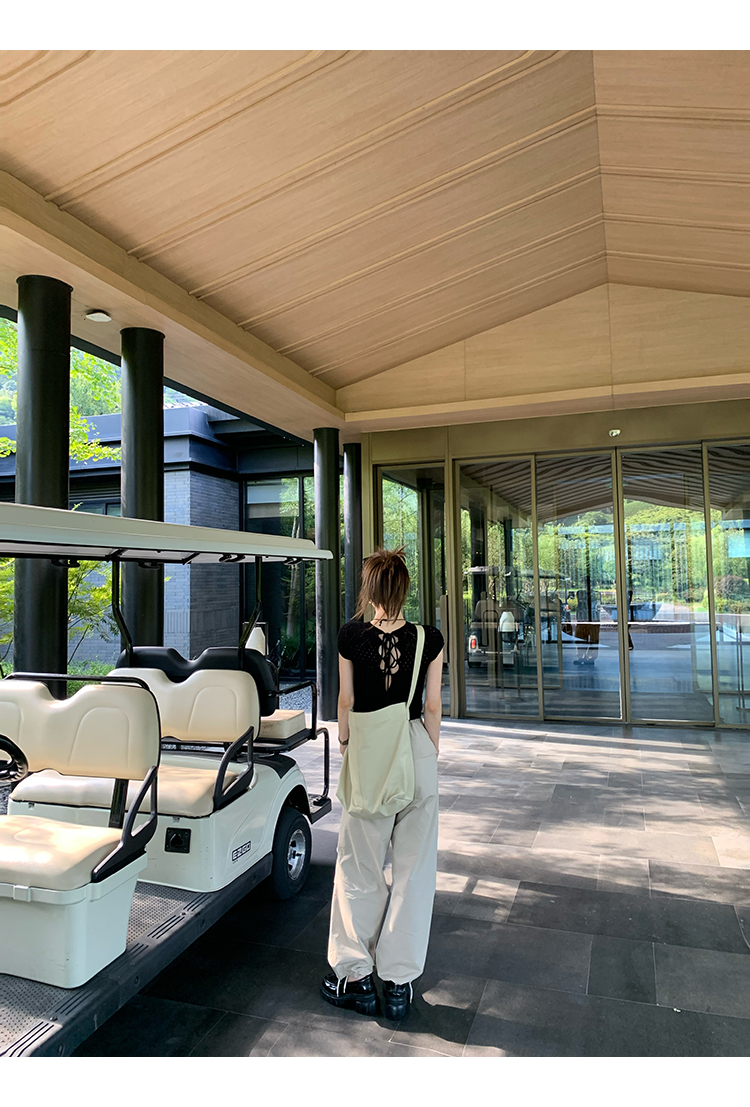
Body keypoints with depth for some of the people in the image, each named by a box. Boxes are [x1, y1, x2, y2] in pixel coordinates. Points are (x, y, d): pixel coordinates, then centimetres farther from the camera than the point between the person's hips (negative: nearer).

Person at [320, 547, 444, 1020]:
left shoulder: (351, 636, -7)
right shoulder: (429, 639, -7)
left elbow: (346, 701, 0)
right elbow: (433, 707, -2)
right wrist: (431, 754, 11)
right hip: (415, 749, 1)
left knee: (359, 866, 14)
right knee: (413, 867, 12)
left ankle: (355, 976, 24)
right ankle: (400, 981, 21)